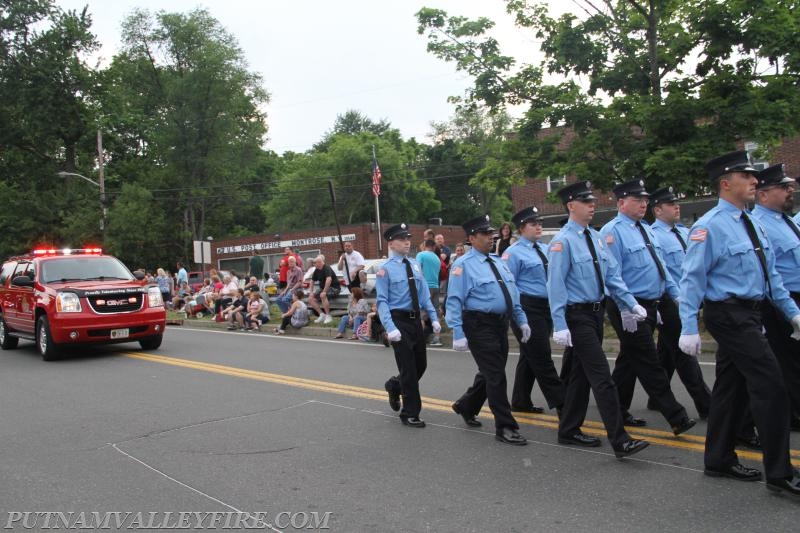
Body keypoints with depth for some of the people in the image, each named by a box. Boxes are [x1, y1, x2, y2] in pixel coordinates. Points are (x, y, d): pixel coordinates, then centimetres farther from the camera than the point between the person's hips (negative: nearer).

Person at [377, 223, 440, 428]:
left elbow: (424, 294, 11)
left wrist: (434, 317, 4)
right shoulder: (385, 269, -10)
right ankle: (410, 414, 13)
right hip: (399, 320, -6)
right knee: (408, 368, -1)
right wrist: (390, 328, -24)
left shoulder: (415, 264, 8)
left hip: (415, 319, 6)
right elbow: (382, 301, -14)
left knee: (421, 365, 14)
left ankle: (394, 385, 42)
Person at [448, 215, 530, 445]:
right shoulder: (464, 265, -9)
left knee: (490, 373, 17)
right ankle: (505, 427, 5)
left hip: (501, 324, 8)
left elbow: (512, 293, 19)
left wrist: (522, 320, 13)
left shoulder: (498, 262, 13)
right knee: (496, 376, -5)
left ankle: (466, 406, 39)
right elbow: (454, 301, -13)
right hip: (479, 325, -8)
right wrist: (458, 335, -18)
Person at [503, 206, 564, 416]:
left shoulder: (545, 248, 13)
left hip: (546, 307, 8)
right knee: (542, 358, -4)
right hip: (527, 308, -8)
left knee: (529, 357, 15)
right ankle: (561, 403, 0)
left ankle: (521, 402, 25)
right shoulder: (514, 253, -8)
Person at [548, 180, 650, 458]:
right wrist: (560, 326, -19)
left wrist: (631, 303, 3)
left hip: (596, 312, 8)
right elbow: (556, 286, -16)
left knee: (581, 375, 15)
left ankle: (569, 430, 27)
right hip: (577, 315, -8)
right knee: (603, 378, -9)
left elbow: (612, 274, 12)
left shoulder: (595, 237, 10)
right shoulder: (562, 242, -13)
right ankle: (620, 441, -6)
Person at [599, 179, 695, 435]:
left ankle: (618, 411, 25)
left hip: (650, 306, 9)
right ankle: (676, 418, -1)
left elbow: (660, 266, 20)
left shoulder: (646, 229, 15)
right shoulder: (612, 231, -11)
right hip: (630, 308, -9)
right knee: (649, 363, -4)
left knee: (629, 359, 15)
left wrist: (676, 295, 14)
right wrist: (625, 309, -20)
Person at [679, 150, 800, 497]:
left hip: (748, 314, 9)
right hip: (729, 315, -9)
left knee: (732, 387, 14)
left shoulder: (752, 225, 13)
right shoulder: (709, 227, -13)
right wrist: (689, 329, -19)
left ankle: (719, 461, 26)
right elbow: (692, 279, -15)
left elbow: (770, 274, 20)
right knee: (770, 386, -9)